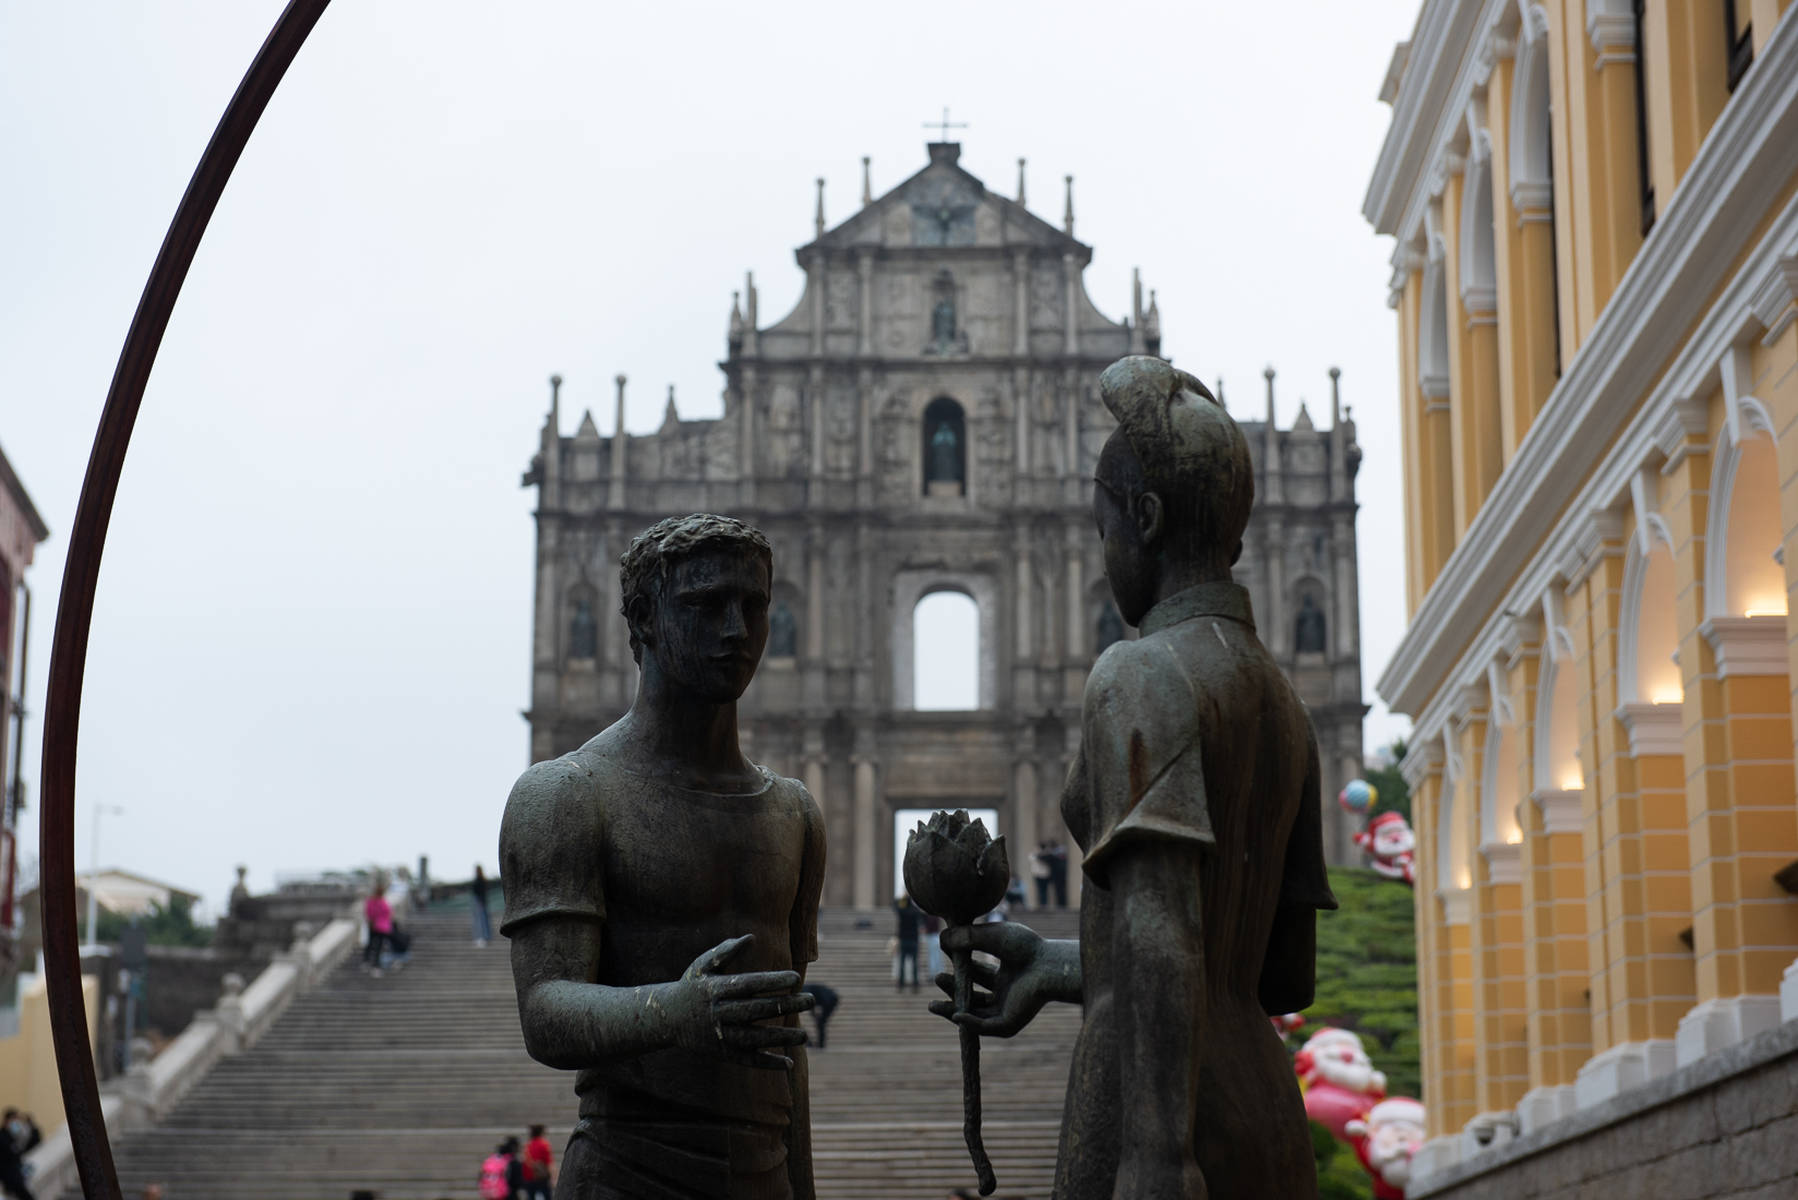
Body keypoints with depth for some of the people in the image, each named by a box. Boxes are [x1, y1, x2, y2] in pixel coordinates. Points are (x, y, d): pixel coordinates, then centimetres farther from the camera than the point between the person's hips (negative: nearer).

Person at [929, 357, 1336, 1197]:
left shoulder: (1142, 678, -9)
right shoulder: (1284, 712, 19)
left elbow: (1160, 934, -22)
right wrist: (1057, 969, 27)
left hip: (1159, 1121, -9)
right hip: (1265, 1127, 9)